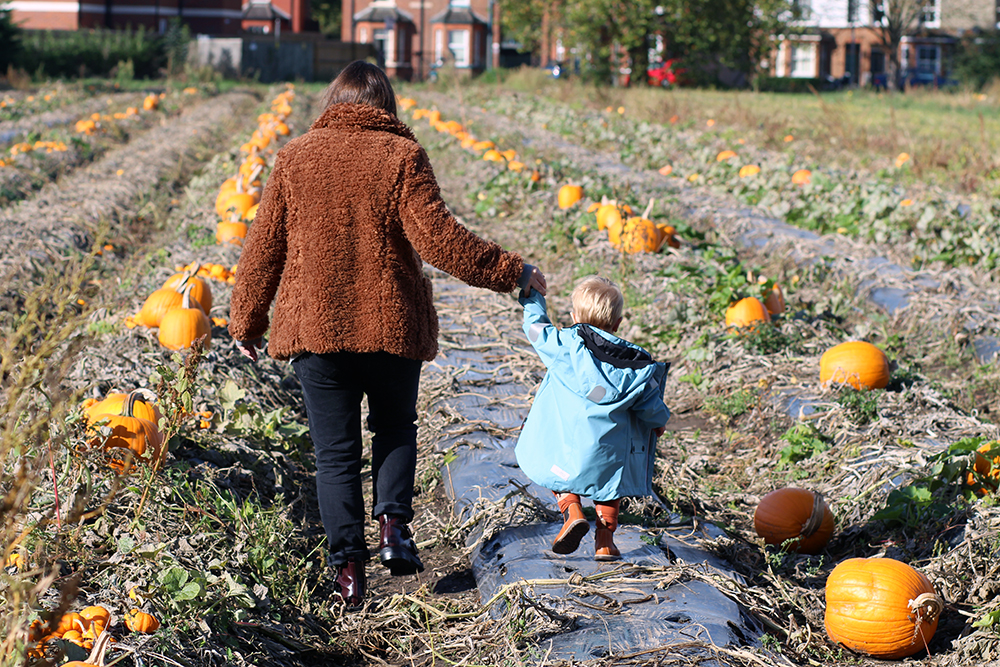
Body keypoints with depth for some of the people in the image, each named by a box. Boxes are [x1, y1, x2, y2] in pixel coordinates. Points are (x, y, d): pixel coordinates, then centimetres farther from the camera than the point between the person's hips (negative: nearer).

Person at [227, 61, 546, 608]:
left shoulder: (294, 157, 4)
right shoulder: (400, 155, -4)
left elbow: (265, 246, 6)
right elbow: (438, 238, -13)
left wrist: (245, 321, 16)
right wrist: (511, 271, -4)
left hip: (314, 328, 1)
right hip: (392, 326, -1)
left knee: (335, 450, 9)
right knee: (395, 426, 22)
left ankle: (348, 566, 8)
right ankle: (393, 525, 4)